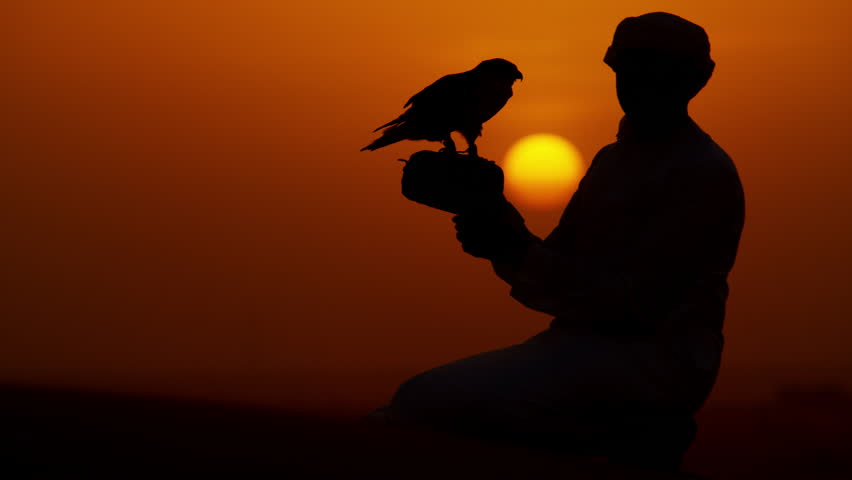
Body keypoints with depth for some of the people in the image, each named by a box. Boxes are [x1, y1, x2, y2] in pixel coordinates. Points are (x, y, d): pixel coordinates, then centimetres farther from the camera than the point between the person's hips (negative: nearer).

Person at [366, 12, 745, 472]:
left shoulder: (705, 172, -10)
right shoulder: (611, 158, 19)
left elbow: (633, 303, -17)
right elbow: (556, 274, 15)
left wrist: (519, 253, -19)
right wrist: (506, 243, -5)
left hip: (650, 362, -9)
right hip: (587, 343, 9)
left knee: (425, 400, -21)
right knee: (420, 394, 0)